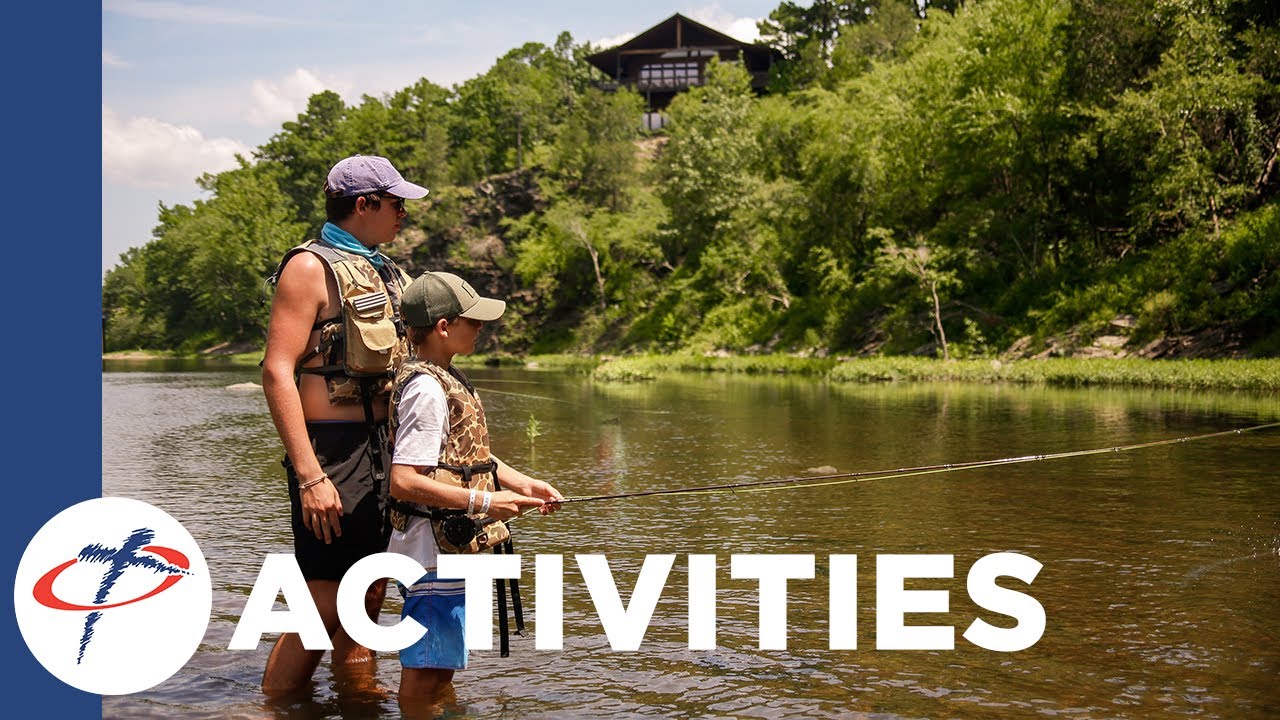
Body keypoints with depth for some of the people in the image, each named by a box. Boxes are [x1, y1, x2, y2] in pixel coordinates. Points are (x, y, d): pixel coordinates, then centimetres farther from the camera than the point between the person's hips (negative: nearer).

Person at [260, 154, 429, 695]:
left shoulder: (385, 273, 18)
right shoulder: (312, 267, -7)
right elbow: (277, 372, -16)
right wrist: (309, 476, -22)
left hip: (385, 447, 8)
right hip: (333, 449, -8)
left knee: (368, 597, 13)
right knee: (324, 607, -7)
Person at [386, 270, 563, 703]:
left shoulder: (448, 379, 13)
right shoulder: (426, 390, -19)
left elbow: (470, 456, 22)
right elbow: (403, 481, -25)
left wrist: (524, 484, 8)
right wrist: (483, 501, -24)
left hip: (453, 549, 10)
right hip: (434, 551, -10)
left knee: (442, 668, 21)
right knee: (423, 675, 1)